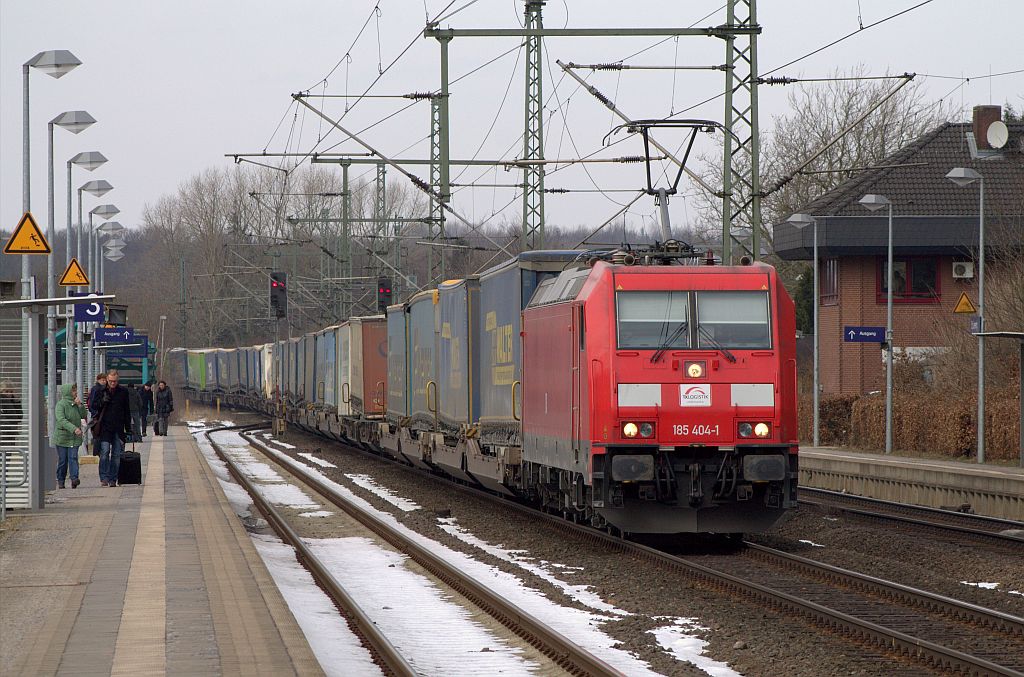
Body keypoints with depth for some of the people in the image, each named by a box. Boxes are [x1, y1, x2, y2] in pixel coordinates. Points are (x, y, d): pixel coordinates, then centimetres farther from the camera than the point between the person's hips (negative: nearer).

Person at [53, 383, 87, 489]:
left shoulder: (76, 404, 10)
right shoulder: (61, 404, -9)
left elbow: (84, 416, 9)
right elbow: (61, 420, -21)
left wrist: (80, 405, -6)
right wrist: (74, 428, -32)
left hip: (75, 437, 4)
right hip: (62, 436, -4)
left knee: (73, 457, -10)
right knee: (63, 460, 2)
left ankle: (74, 478, -18)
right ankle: (60, 481, 14)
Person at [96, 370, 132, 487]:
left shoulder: (123, 391, 7)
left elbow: (127, 411, 12)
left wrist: (128, 428, 9)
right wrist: (102, 402, -14)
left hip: (118, 428, 2)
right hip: (105, 428, -2)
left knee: (116, 455, 3)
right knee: (105, 452, -15)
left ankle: (113, 479, 9)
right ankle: (104, 478, -15)